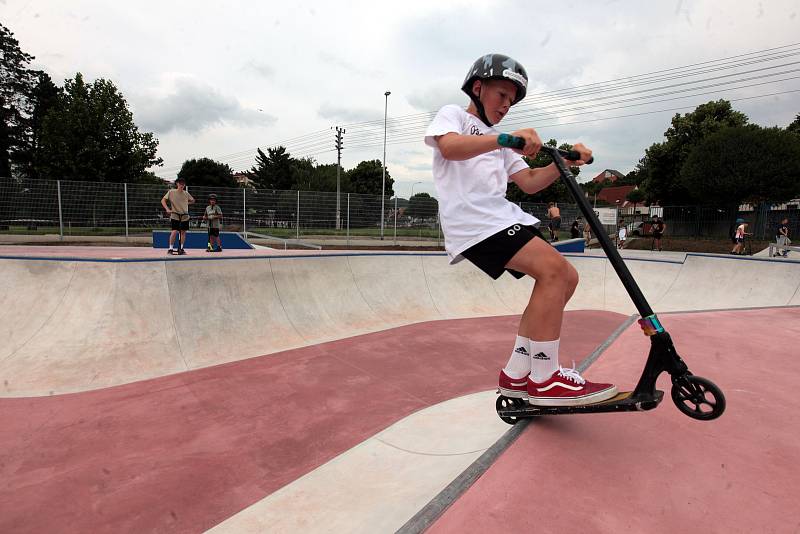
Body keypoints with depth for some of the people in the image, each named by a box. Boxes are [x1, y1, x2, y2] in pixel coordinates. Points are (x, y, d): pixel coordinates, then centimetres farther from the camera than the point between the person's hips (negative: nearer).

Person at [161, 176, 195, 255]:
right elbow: (163, 200, -7)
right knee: (174, 231, -14)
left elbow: (193, 200, 20)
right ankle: (170, 249, 0)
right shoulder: (171, 192, -5)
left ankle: (181, 248, 22)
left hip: (185, 216, 4)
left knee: (183, 232, 8)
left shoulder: (186, 193, 4)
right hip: (175, 215, -4)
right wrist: (167, 209, -20)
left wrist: (186, 203, 5)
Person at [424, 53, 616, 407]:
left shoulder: (499, 144, 32)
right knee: (553, 268, -22)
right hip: (471, 219, -9)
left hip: (502, 217, 9)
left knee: (566, 278, 1)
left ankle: (516, 375, 4)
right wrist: (504, 138, -28)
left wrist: (564, 162, 3)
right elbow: (449, 147, -15)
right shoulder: (452, 114, 11)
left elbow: (529, 182, 19)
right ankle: (545, 380, -13)